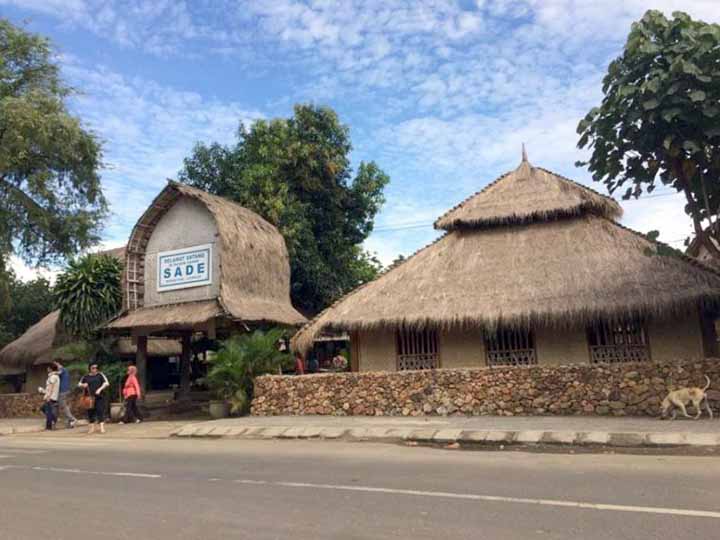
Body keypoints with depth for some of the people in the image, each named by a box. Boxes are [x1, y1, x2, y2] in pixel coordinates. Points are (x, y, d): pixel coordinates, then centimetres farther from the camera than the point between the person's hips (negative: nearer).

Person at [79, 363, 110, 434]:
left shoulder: (100, 375, 2)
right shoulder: (86, 377, 8)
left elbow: (106, 383, -3)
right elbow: (79, 384, 17)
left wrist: (100, 389, -15)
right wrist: (83, 385, -5)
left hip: (99, 397, -3)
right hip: (89, 397, 3)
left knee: (100, 411, -9)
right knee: (90, 412, 6)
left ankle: (102, 427, -10)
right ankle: (92, 428, 18)